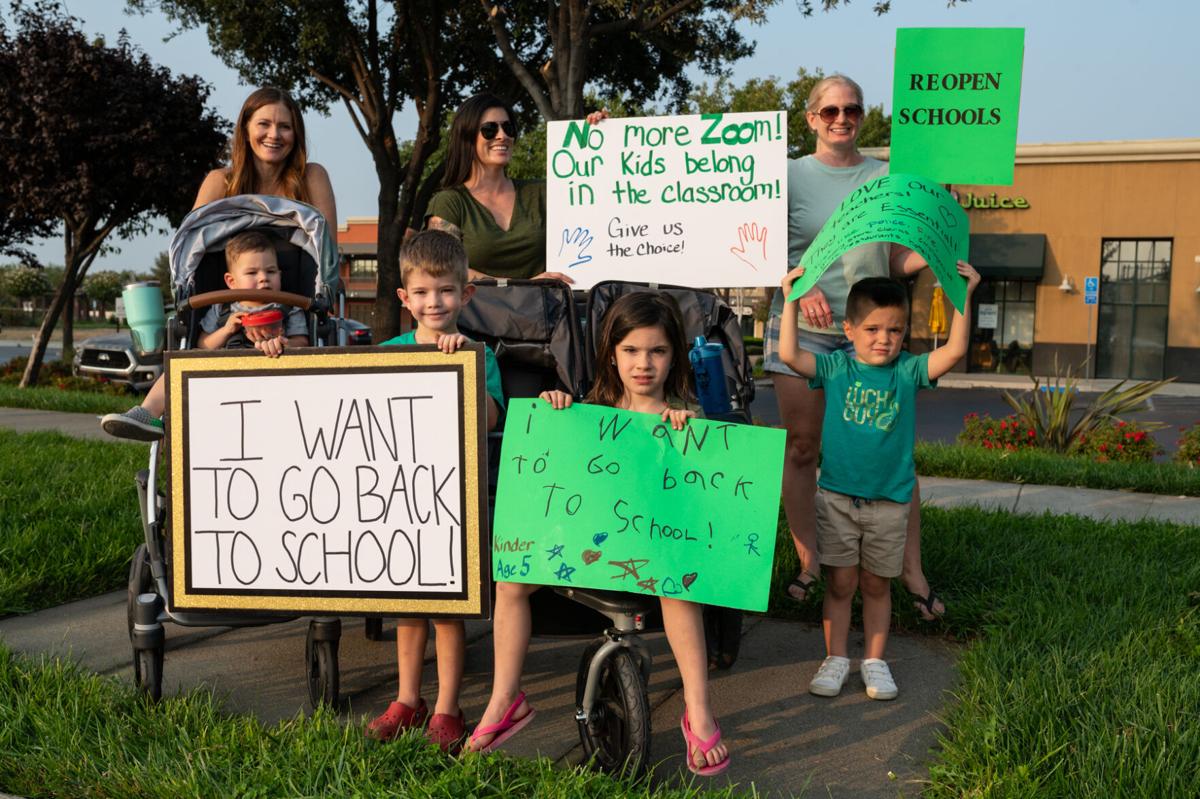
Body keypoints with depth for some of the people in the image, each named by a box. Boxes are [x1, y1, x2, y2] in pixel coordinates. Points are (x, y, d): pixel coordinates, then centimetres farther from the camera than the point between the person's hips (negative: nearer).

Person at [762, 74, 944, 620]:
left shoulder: (887, 178, 9)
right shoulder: (789, 176, 5)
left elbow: (898, 262, 10)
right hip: (801, 329, 0)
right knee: (801, 449, 4)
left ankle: (912, 572, 7)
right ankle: (808, 564, 17)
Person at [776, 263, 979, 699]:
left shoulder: (908, 372, -3)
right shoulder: (836, 367, -3)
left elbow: (954, 351, -15)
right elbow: (789, 354, -15)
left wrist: (963, 296, -20)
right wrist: (791, 300, -17)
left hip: (889, 500, 1)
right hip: (837, 496, -1)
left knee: (876, 585, 13)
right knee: (839, 582, 7)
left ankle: (875, 660, 26)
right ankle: (835, 658, 20)